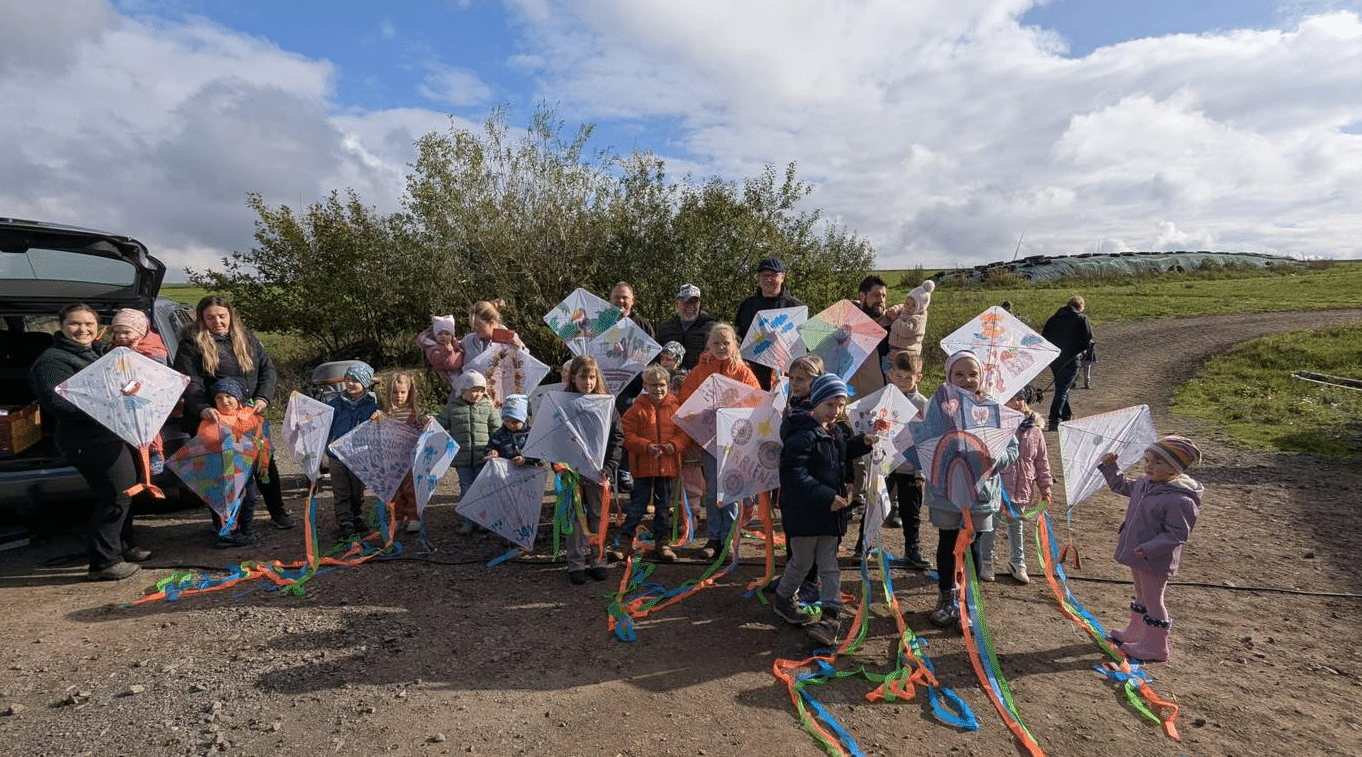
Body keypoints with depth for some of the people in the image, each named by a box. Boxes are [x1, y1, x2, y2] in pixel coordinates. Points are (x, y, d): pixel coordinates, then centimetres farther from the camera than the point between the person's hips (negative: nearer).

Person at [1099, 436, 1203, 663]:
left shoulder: (1180, 500, -26)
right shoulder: (1144, 483, -1)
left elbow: (1177, 534, -24)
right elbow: (1122, 486, 21)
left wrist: (1150, 548, -31)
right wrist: (1109, 466, 13)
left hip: (1156, 561, -8)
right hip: (1138, 554, 8)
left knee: (1152, 600, 7)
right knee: (1141, 596, 25)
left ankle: (1155, 648, 23)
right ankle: (1134, 633, 43)